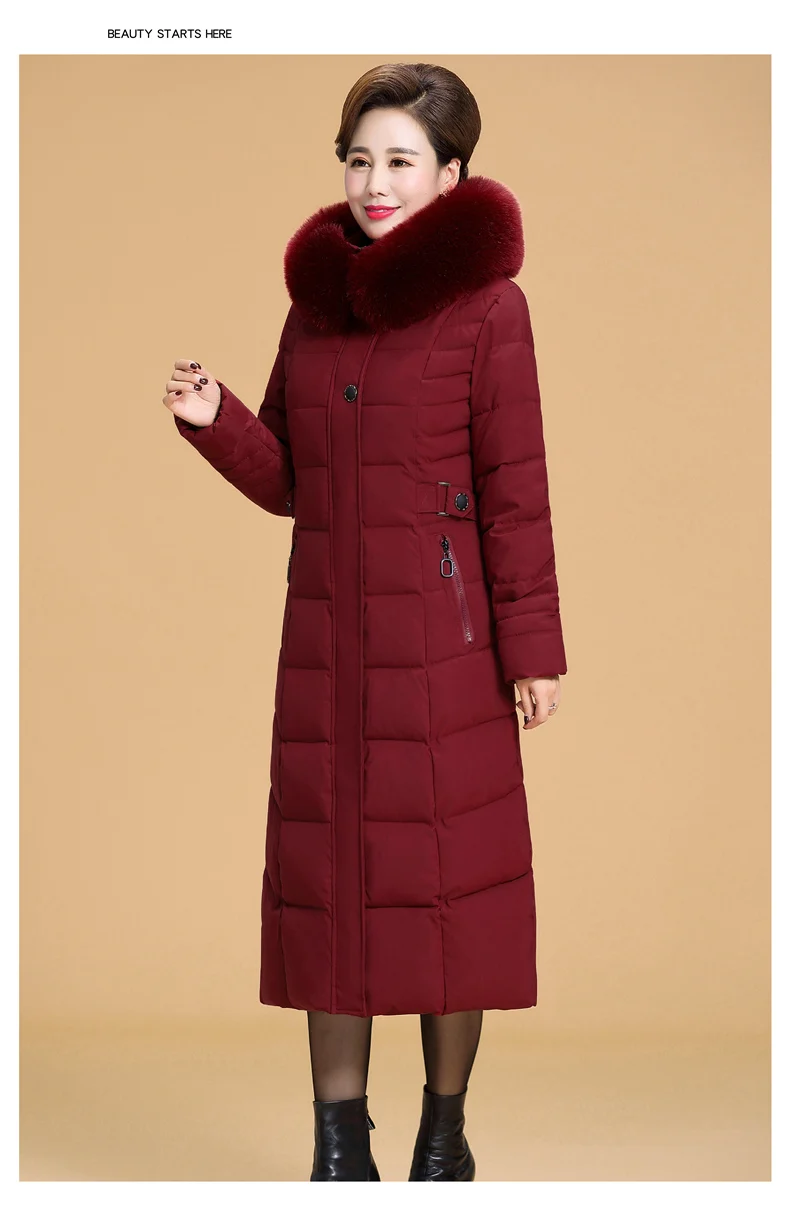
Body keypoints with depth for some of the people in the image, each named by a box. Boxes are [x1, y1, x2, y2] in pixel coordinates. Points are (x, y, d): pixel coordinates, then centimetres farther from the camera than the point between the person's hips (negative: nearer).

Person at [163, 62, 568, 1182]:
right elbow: (286, 481, 14)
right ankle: (340, 1146, 17)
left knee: (446, 861, 2)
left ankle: (444, 1132, 19)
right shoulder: (314, 299, 11)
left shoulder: (486, 304, -4)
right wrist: (213, 419, -4)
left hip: (442, 633, -5)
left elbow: (516, 492, -5)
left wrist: (532, 649, -7)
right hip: (327, 629, 5)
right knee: (327, 867, 6)